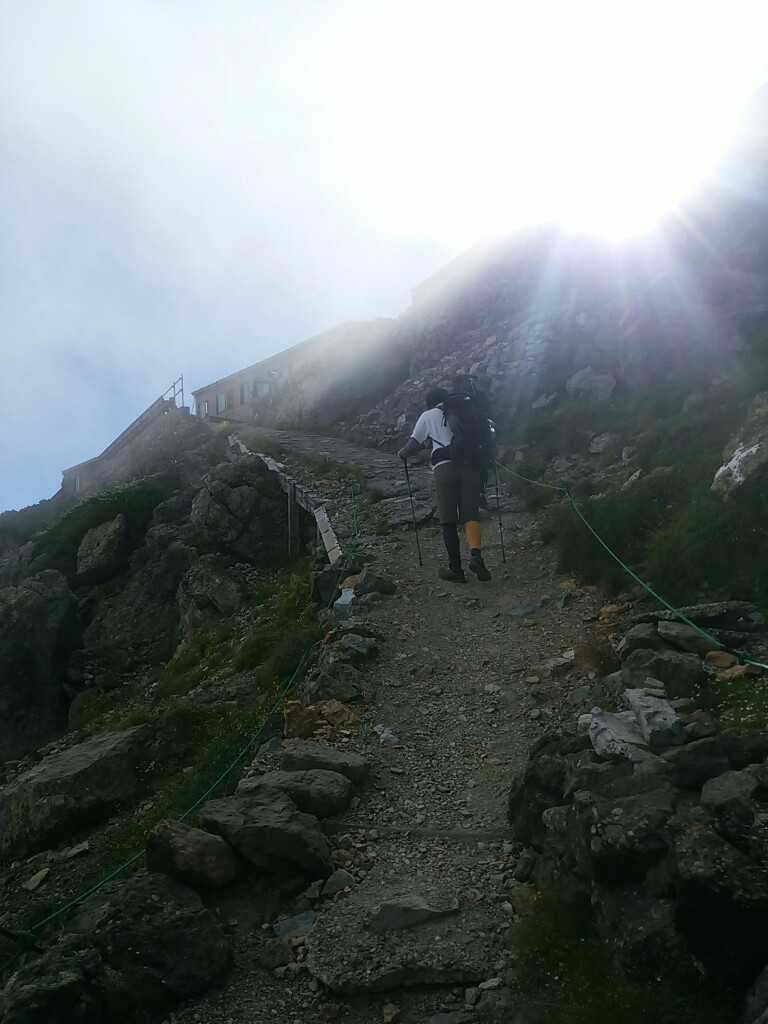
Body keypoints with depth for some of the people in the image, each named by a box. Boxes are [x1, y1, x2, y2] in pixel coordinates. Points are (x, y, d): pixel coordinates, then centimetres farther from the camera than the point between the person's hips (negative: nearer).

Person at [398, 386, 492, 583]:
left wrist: (402, 453, 35)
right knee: (470, 515, 1)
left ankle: (456, 569, 1)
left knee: (448, 521, 2)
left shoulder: (428, 415, 14)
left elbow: (414, 443, 15)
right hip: (471, 467, 2)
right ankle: (476, 555, -23)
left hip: (445, 467, -2)